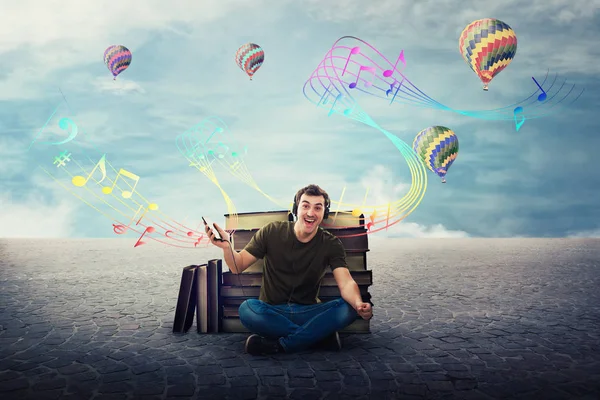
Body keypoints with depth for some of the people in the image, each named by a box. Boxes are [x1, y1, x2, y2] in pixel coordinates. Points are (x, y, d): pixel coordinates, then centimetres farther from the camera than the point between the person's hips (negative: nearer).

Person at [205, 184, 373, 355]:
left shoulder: (332, 245, -2)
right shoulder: (272, 232, -3)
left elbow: (346, 283, -16)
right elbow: (237, 267, -2)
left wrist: (359, 304, -39)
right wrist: (227, 246, -25)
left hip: (308, 312, 1)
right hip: (271, 312, 0)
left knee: (349, 308, -27)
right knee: (247, 309, -34)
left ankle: (278, 345, -25)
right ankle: (319, 336, -22)